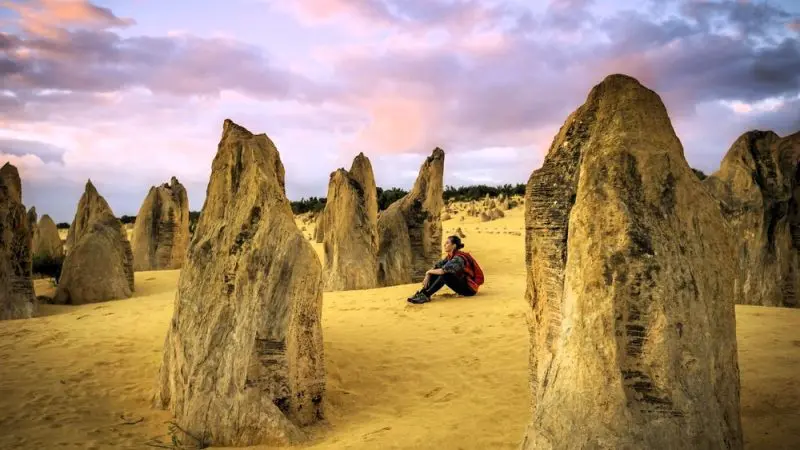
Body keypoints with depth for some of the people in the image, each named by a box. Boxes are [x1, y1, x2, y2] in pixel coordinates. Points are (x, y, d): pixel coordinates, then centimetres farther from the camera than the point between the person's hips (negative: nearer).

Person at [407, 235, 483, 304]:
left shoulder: (458, 258, -23)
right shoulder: (450, 256, 4)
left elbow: (443, 270, -33)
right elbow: (437, 266, 4)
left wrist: (428, 272, -17)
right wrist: (427, 277, -13)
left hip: (470, 288, -9)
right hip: (462, 284, 9)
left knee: (444, 275, -28)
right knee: (436, 272, -3)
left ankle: (426, 296, -24)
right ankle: (421, 293, -10)